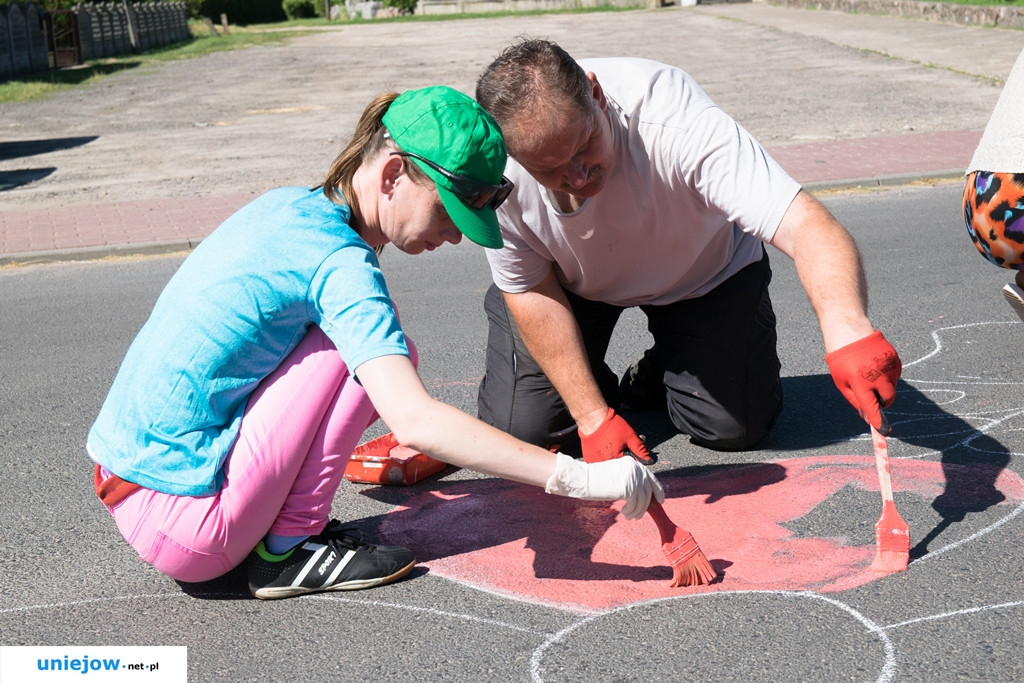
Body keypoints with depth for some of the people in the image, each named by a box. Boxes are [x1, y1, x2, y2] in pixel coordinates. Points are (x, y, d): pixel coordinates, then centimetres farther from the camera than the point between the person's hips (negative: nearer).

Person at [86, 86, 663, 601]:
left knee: (382, 369, 11)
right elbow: (414, 422, -30)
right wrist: (579, 477, -29)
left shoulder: (289, 205, 7)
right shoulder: (340, 264, -20)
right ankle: (288, 550, -6)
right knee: (367, 350, -12)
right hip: (183, 529, -9)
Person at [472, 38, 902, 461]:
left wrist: (847, 331, -68)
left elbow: (805, 225, -49)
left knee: (734, 425, -10)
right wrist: (593, 418, -19)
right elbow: (531, 291, -17)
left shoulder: (676, 123, -42)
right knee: (521, 425, -11)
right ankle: (599, 391, 23)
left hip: (700, 272, -1)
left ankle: (652, 379, 23)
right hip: (574, 284, 1)